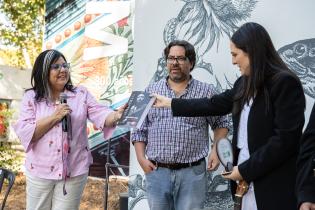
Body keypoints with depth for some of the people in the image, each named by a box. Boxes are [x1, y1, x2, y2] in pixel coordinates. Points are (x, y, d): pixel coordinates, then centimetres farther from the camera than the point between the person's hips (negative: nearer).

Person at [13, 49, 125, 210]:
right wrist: (54, 117, -19)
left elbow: (101, 115, -11)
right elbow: (24, 133, -11)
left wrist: (117, 115, -33)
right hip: (40, 171, 0)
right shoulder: (31, 97, -1)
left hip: (74, 171, 0)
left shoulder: (81, 94, 2)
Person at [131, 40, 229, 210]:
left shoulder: (206, 92, 3)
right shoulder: (151, 91, 7)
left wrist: (216, 149, -5)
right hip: (156, 172, 2)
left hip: (192, 172, -1)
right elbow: (139, 129, 8)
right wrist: (141, 158, -2)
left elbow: (220, 124, 9)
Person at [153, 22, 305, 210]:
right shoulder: (245, 84, 11)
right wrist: (169, 103, 25)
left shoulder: (285, 83, -14)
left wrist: (246, 170, -14)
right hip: (248, 181, 7)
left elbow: (285, 139, -19)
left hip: (274, 186, -7)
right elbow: (214, 105, 22)